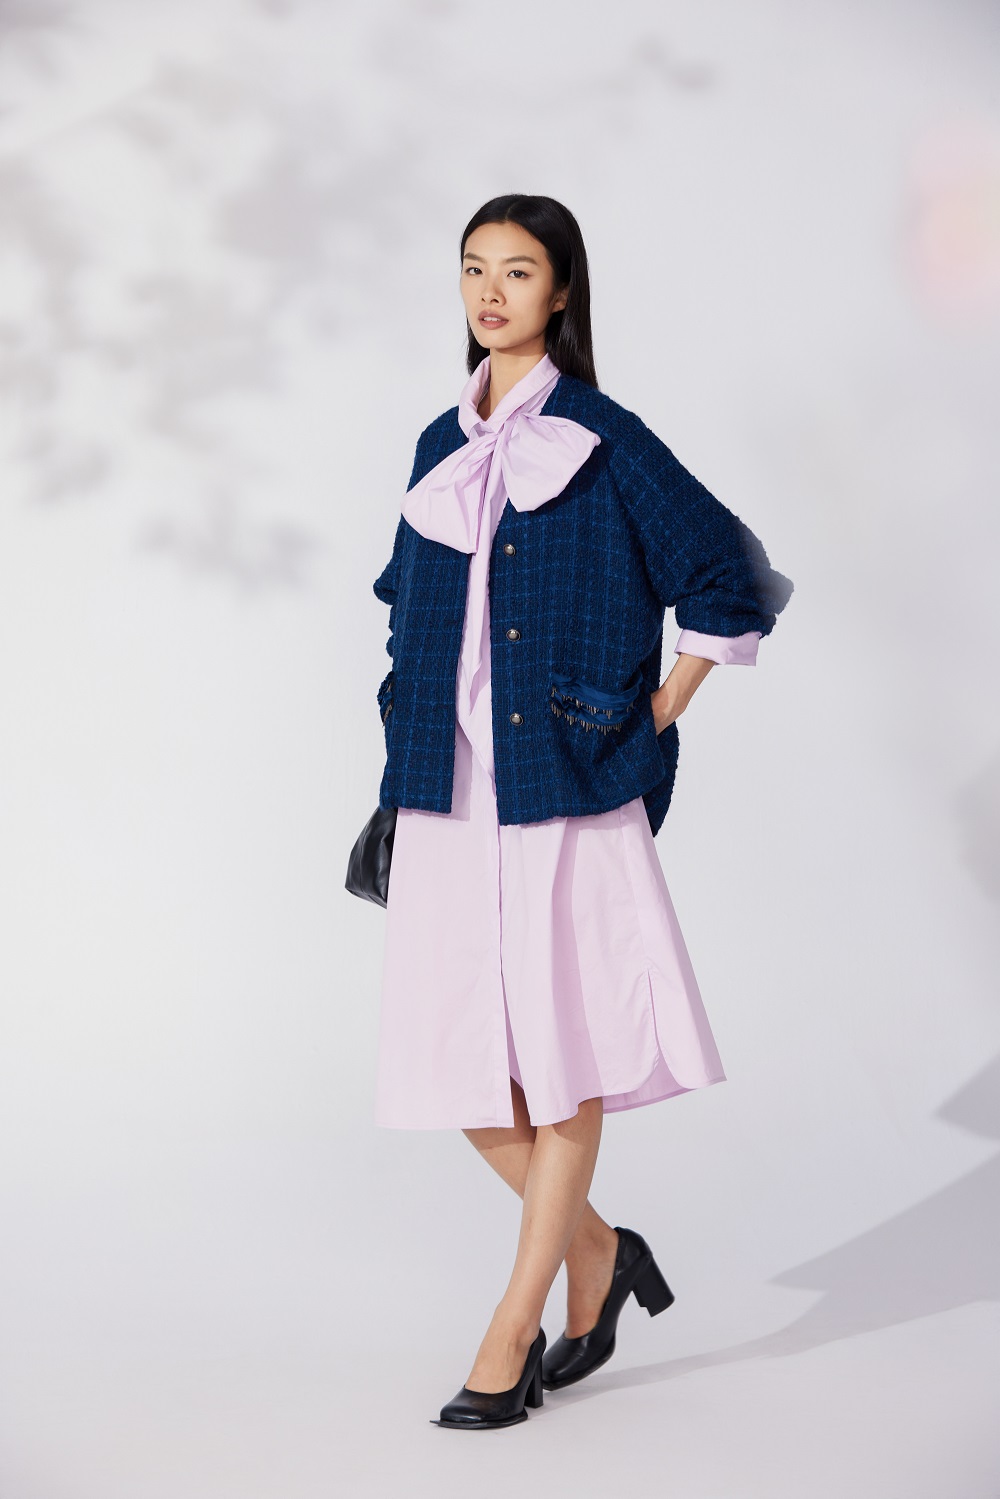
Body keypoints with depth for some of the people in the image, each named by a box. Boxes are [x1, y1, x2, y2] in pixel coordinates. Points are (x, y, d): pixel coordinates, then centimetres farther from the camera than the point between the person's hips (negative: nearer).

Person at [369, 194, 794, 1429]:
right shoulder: (443, 446, 13)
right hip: (451, 791, 6)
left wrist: (654, 718, -1)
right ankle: (598, 1253, 24)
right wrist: (411, 745, 15)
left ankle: (513, 1332, 8)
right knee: (458, 1057, 4)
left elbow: (728, 576, -3)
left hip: (565, 788, -6)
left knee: (563, 1060, 0)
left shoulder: (601, 440, -4)